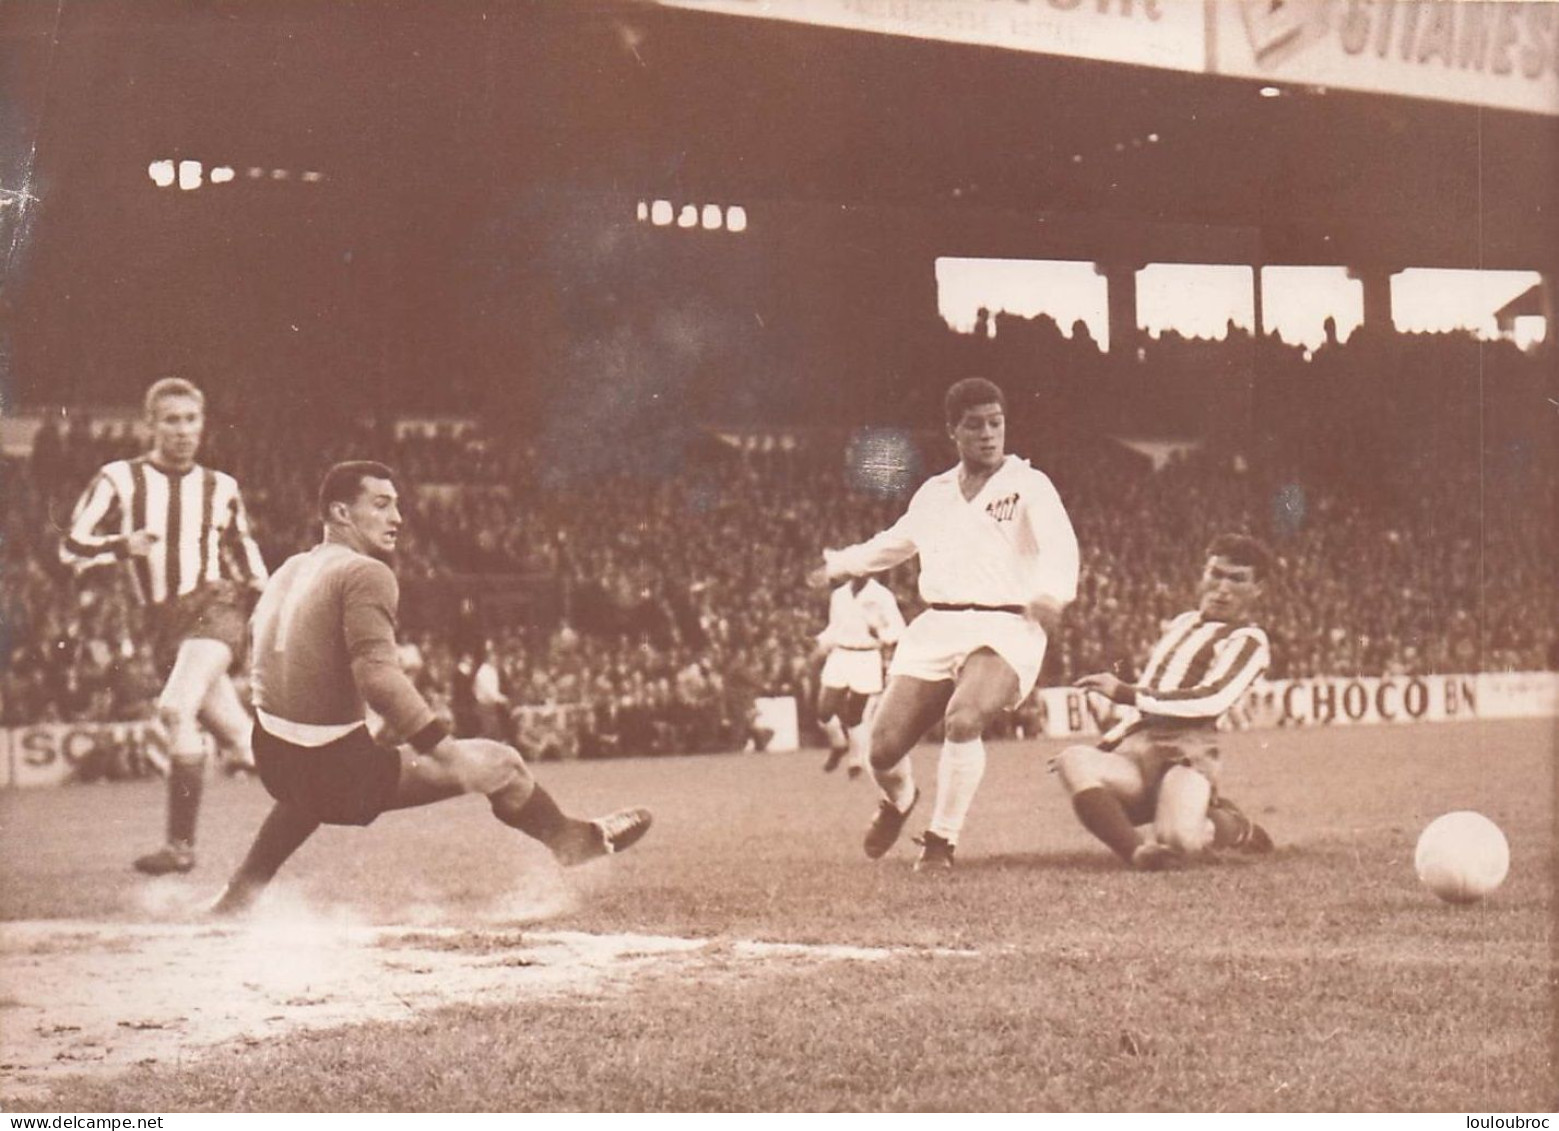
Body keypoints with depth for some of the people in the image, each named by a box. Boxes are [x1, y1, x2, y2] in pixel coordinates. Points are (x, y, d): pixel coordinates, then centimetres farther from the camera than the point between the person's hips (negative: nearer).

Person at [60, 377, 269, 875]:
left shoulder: (221, 488, 10)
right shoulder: (119, 479, 5)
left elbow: (248, 560, 21)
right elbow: (73, 548, 2)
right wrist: (124, 546, -16)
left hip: (216, 605, -2)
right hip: (166, 623, 2)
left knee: (176, 709, -24)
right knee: (237, 738, 2)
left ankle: (181, 843, -17)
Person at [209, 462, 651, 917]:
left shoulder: (290, 570, 13)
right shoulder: (366, 574, -13)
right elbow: (377, 674, -25)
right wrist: (444, 748, -25)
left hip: (272, 761, 8)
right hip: (343, 770, -8)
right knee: (498, 762, 3)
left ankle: (237, 894, 39)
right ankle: (574, 839, 27)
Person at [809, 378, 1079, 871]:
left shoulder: (1028, 485, 1)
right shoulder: (933, 493, 18)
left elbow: (1058, 547, -17)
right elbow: (896, 542, 38)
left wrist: (1050, 592, -36)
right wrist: (840, 564, 41)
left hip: (1003, 629, -5)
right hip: (935, 628, 5)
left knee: (963, 720, -32)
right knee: (885, 746, -2)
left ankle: (942, 839, -12)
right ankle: (898, 800, 36)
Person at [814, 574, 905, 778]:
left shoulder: (881, 595, -2)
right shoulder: (838, 595, 13)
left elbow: (897, 628, -4)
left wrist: (883, 635, -24)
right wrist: (824, 641, 5)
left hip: (866, 660, -4)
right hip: (839, 656, 4)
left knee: (855, 715, 1)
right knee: (825, 711, -5)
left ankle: (857, 761, 21)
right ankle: (838, 745, 24)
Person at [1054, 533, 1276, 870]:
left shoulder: (1248, 640, 5)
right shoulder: (1181, 624, 29)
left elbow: (1212, 700, -12)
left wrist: (1125, 692, -17)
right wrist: (1108, 741, 28)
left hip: (1187, 751, -5)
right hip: (1137, 749, 5)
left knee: (1177, 839, -35)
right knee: (1074, 760, -28)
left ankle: (1228, 827, 2)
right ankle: (1140, 854, -26)